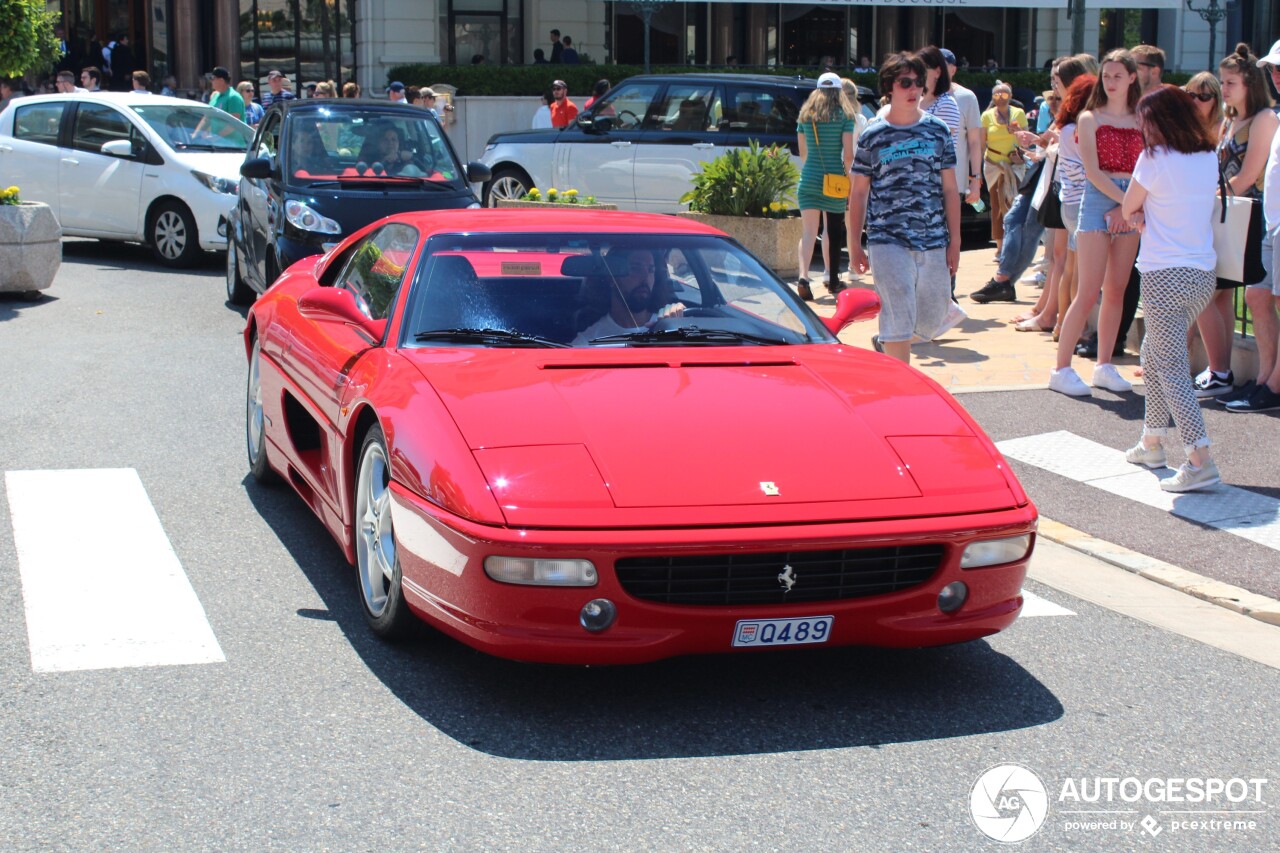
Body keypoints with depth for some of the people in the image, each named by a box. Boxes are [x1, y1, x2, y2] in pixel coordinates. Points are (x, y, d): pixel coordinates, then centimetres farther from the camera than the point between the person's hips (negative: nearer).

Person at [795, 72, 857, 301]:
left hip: (808, 179, 2)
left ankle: (803, 276, -22)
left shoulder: (805, 115, 7)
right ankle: (832, 279, 25)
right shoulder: (844, 115, -3)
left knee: (809, 231, -2)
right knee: (833, 232, 13)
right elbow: (848, 155, -8)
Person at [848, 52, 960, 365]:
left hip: (934, 241, 3)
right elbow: (858, 193, 6)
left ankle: (884, 343, 38)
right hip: (888, 242, -3)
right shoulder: (873, 136, 2)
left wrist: (955, 241, 4)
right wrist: (854, 245, 3)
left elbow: (950, 189, 8)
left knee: (932, 320, 11)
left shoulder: (938, 131, 7)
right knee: (899, 318, -9)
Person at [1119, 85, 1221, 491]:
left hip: (1165, 276, -8)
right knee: (1154, 354, 22)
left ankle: (1200, 461, -16)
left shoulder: (1155, 158, -12)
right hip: (1204, 273, 8)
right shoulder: (1209, 158, 8)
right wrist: (1147, 214, 3)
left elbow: (1127, 210, -2)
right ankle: (1151, 443, 31)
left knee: (1171, 367, -7)